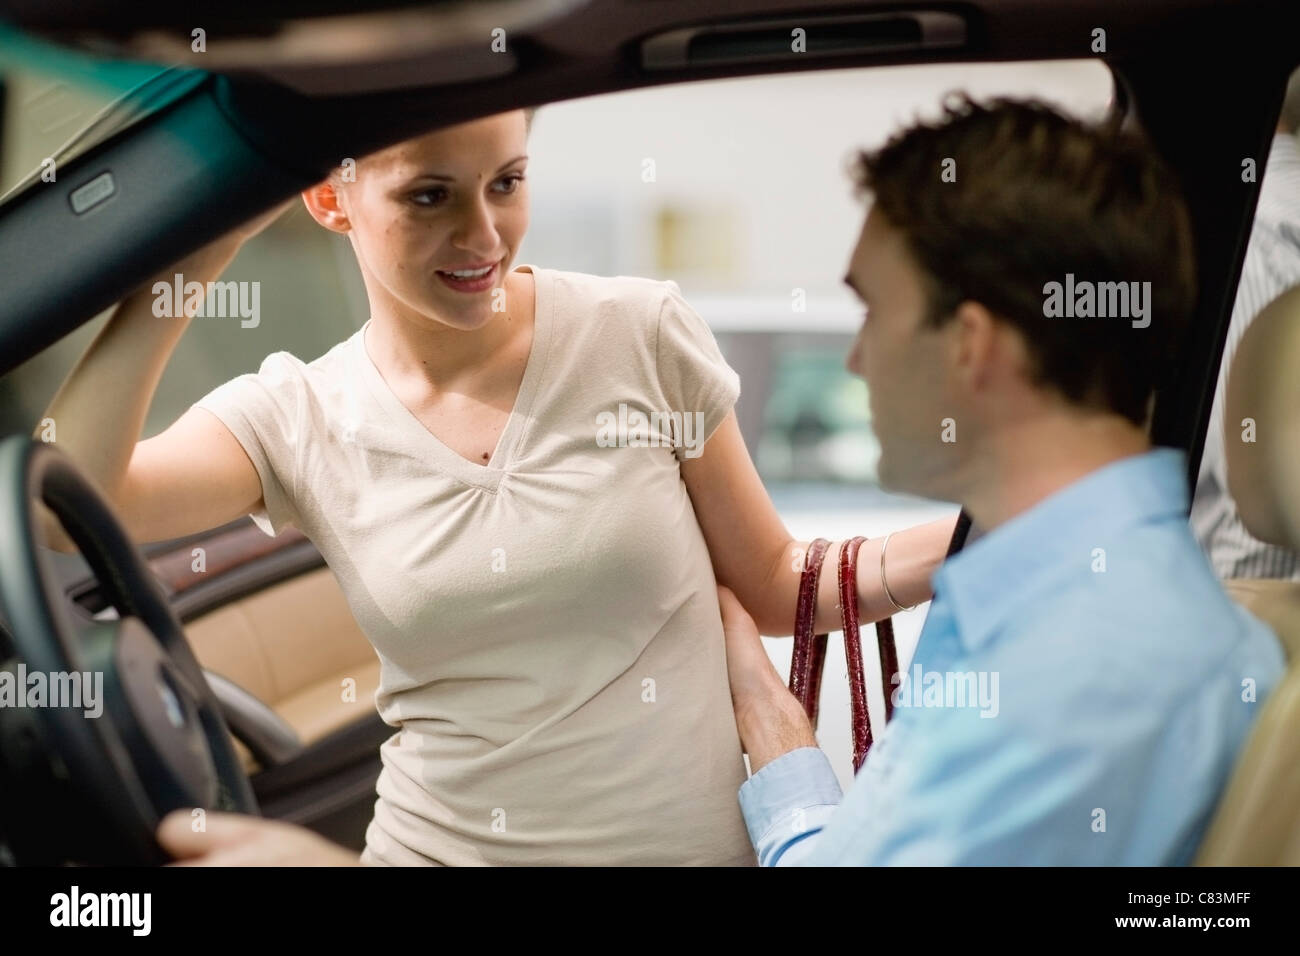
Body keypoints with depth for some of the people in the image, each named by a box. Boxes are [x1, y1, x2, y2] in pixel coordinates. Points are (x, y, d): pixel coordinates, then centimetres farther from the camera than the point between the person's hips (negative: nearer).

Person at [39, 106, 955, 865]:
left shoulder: (641, 334, -9)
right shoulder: (299, 418, -7)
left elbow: (779, 584, 1)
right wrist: (200, 249, -28)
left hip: (695, 839, 0)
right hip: (442, 842, 1)